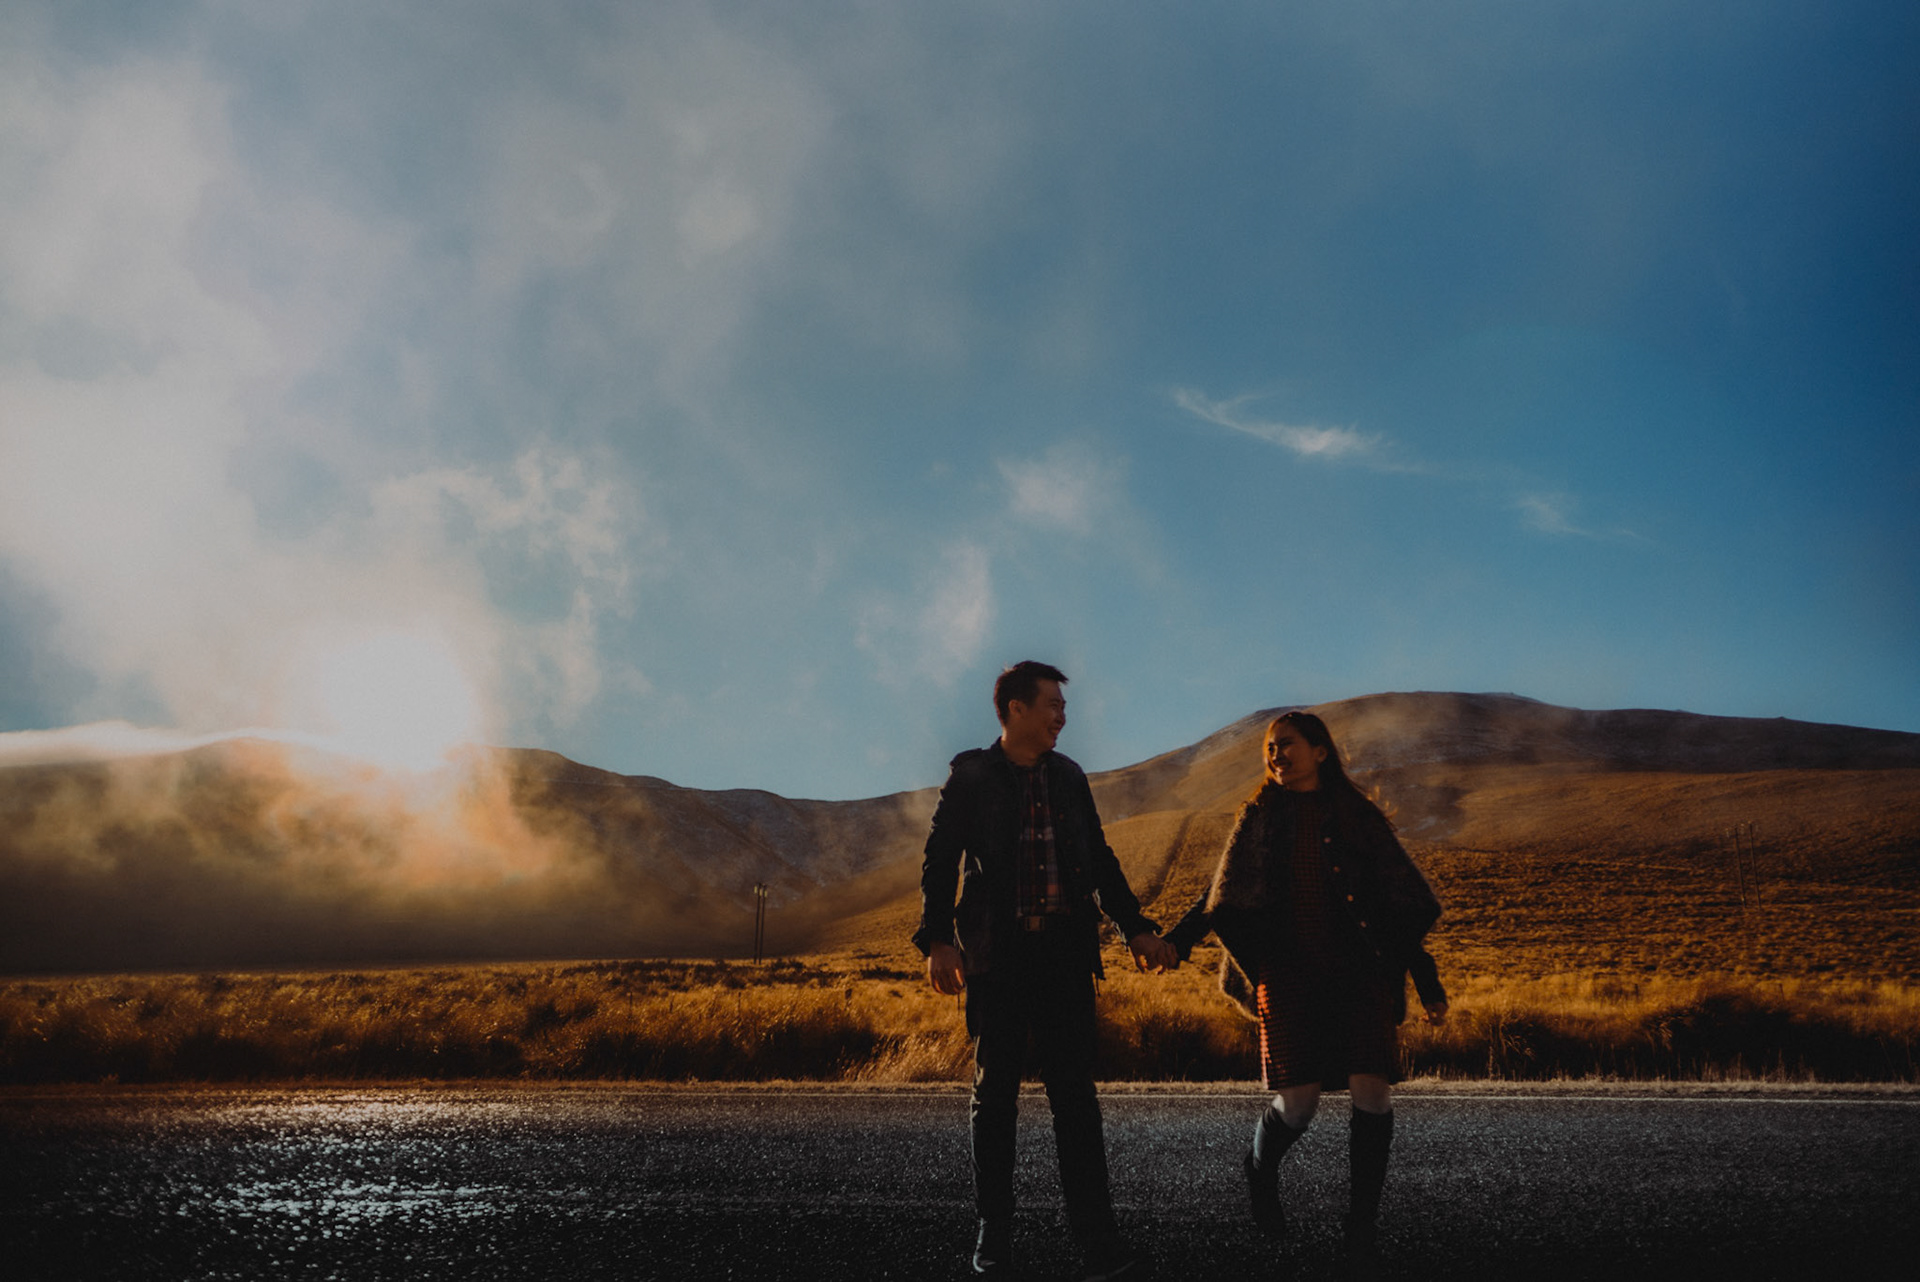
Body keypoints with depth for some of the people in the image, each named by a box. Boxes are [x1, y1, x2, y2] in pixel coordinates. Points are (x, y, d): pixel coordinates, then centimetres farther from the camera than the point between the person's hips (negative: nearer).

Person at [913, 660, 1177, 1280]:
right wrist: (938, 942, -14)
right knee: (995, 1091, 5)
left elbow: (1100, 859, 19)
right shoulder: (970, 777, 0)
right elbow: (939, 863, -3)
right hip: (996, 955, -3)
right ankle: (994, 1232, 15)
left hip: (1065, 951, 3)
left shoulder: (1068, 777, 12)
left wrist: (1135, 927, 12)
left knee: (1075, 1091, 1)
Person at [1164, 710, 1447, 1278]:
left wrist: (1427, 979, 6)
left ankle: (1362, 1228, 3)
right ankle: (1261, 1167, 26)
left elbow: (1400, 900, 9)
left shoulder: (1358, 816, 7)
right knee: (1298, 1102, -9)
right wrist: (1177, 939, -2)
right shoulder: (1261, 816, 9)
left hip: (1358, 970, 0)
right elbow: (1224, 893, 12)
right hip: (1287, 971, 0)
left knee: (1371, 1090, -13)